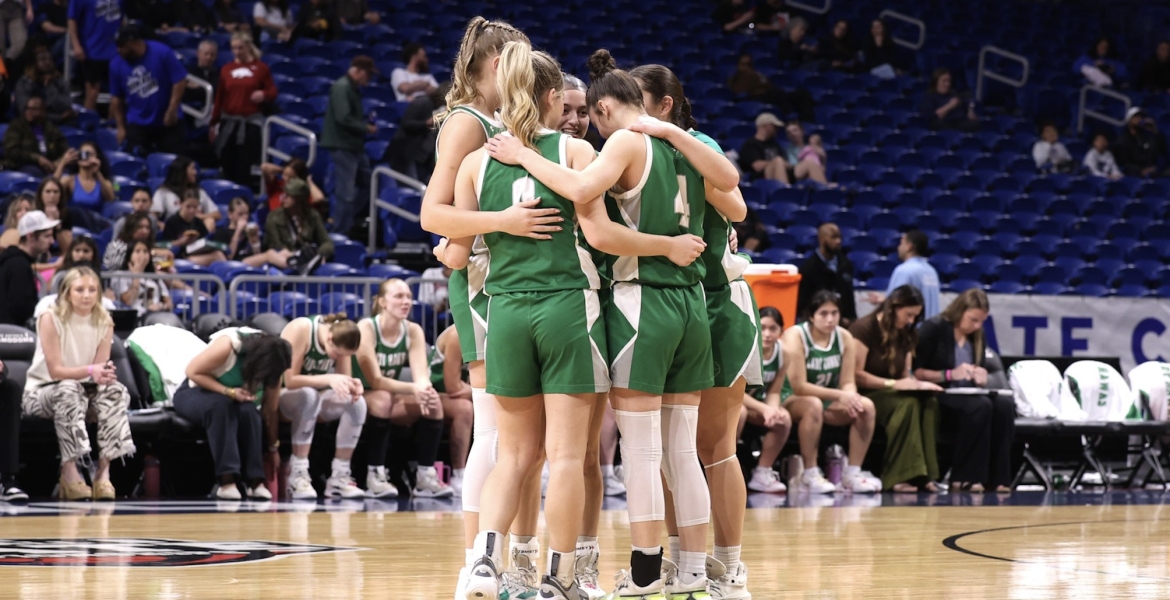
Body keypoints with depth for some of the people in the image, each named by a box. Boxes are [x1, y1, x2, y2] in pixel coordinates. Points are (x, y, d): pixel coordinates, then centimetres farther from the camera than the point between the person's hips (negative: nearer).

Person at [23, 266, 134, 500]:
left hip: (86, 392, 4)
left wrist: (103, 373, -33)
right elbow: (55, 370, -19)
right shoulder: (50, 319, -13)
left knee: (116, 390, -26)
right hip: (41, 392, -4)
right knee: (68, 390, -38)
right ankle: (69, 472, -40)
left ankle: (104, 471, -31)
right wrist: (89, 371, -36)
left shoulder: (104, 322, 0)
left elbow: (100, 369, -7)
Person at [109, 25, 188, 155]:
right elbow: (116, 99, 6)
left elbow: (180, 81, -9)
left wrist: (172, 111, -15)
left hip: (167, 122, -2)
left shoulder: (162, 53, -12)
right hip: (137, 124, 2)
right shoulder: (116, 64, -2)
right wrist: (121, 127, 4)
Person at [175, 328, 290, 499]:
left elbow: (271, 410, -9)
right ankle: (227, 479, -43)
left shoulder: (272, 362, -17)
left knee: (248, 410, -32)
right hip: (194, 394, -4)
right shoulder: (227, 345, -31)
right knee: (221, 403, -38)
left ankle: (254, 480, -32)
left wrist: (273, 447, -3)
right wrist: (229, 392, -31)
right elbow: (193, 371, -23)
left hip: (233, 400, 4)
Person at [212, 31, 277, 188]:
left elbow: (273, 92, 6)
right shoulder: (226, 69, 11)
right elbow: (219, 98, 13)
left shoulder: (260, 68, 3)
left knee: (246, 165, -7)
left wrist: (264, 95, -18)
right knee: (227, 163, -1)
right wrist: (214, 123, 13)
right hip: (228, 121, 3)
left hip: (251, 121, -3)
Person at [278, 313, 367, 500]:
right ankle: (297, 475, -36)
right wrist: (329, 380, -38)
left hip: (317, 400, 5)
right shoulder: (300, 330, -24)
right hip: (282, 397, -5)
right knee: (309, 395, -38)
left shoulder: (340, 340, -7)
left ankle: (339, 477, -18)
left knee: (357, 403, -21)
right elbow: (290, 380, -27)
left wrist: (351, 386, -26)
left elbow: (343, 380, -2)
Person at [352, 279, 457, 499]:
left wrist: (425, 388, -39)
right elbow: (374, 381, -25)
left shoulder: (413, 331, 0)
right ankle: (375, 477, -34)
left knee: (432, 401, -20)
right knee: (382, 398, -37)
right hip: (360, 399, -6)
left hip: (394, 399, 6)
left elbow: (421, 374, -13)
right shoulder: (366, 328, -17)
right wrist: (413, 389, -41)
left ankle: (426, 477, -18)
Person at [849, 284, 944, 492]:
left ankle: (923, 475, -28)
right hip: (865, 396, -7)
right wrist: (893, 384, -22)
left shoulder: (906, 334, 13)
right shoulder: (866, 328, -10)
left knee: (929, 401, -24)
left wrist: (916, 383, -6)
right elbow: (856, 375, -15)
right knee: (907, 403, -34)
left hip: (888, 394, 7)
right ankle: (899, 477, -37)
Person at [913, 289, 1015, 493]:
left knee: (1005, 405, -25)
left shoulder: (978, 337, 15)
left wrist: (980, 378, -3)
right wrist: (950, 375, -21)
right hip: (936, 398, -6)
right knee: (980, 406, -35)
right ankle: (965, 478, -28)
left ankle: (997, 479, -24)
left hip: (967, 395, 6)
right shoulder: (933, 329, -5)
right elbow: (915, 372, -10)